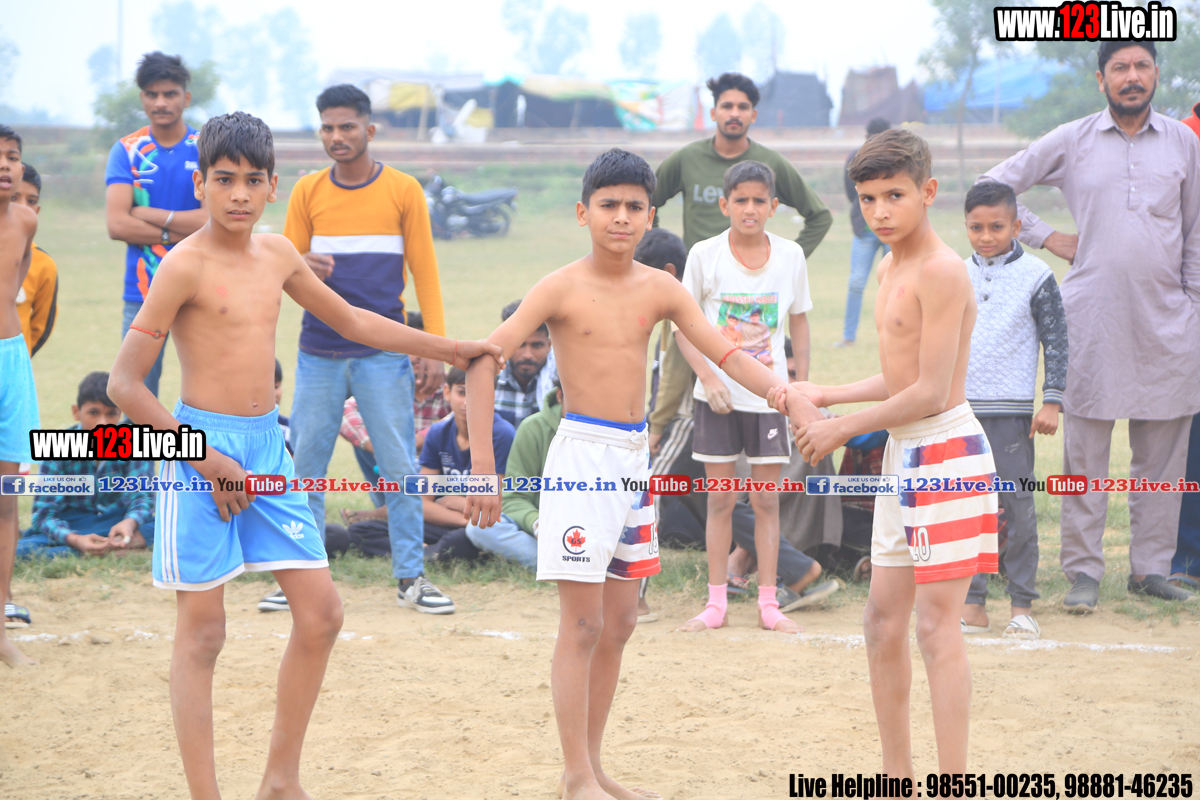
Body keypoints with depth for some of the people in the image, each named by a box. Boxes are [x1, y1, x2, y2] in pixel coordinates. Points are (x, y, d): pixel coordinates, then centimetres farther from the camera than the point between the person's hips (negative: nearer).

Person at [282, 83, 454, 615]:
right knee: (305, 466, 2)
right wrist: (303, 269, -13)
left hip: (383, 352, -2)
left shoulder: (403, 191, 2)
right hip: (318, 351, 2)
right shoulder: (307, 192, 7)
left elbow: (423, 269, 4)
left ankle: (410, 577, 5)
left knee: (400, 466, -1)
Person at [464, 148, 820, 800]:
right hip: (583, 452, -6)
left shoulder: (660, 290, 5)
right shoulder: (561, 289, -9)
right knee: (582, 623, -6)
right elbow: (484, 361, -14)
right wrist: (482, 464, -21)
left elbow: (725, 355, 3)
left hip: (635, 456, 6)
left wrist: (787, 393, -17)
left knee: (619, 624, 10)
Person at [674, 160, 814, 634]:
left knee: (767, 500, 4)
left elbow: (798, 323, 10)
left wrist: (803, 387, 7)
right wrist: (708, 376, -14)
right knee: (719, 500, 3)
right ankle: (716, 603, 10)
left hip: (768, 394, 1)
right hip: (718, 395, -1)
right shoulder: (705, 256, -6)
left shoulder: (790, 256, 0)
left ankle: (768, 604, 9)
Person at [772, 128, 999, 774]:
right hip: (902, 456, 10)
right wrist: (825, 396, 14)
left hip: (945, 450, -10)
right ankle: (897, 775, 21)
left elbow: (930, 391, -19)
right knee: (883, 621, 12)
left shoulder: (941, 271, -17)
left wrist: (843, 428, -11)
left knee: (936, 624, -11)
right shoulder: (890, 268, 13)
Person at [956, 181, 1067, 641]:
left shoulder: (1035, 276, -3)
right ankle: (973, 602, 11)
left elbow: (1056, 341, -1)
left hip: (1012, 410, -4)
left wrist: (1052, 401, -6)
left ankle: (1022, 604, 4)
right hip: (959, 408, 4)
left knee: (1017, 504, -3)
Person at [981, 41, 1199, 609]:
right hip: (1093, 317, -2)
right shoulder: (1072, 141, 4)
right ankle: (1083, 571, 4)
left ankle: (1151, 567, 13)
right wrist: (1046, 237, 5)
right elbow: (995, 185, 10)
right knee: (1085, 450, -2)